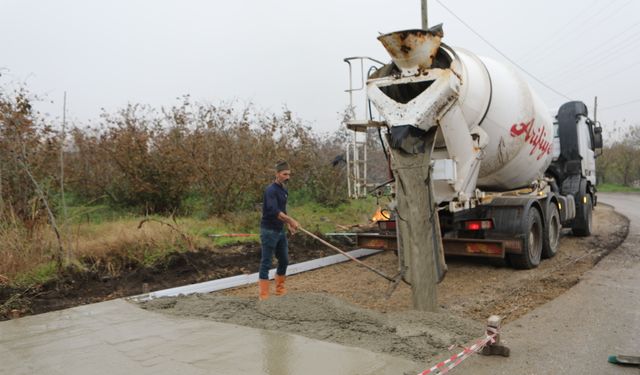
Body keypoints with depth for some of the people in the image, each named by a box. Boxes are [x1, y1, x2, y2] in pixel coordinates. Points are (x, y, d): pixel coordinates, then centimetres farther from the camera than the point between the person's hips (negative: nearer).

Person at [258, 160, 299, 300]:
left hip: (280, 231, 9)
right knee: (266, 263, -3)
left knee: (284, 260, 15)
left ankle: (280, 289, 31)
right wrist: (291, 220, -34)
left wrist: (288, 224, 18)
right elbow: (274, 211, -29)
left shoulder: (284, 190, 11)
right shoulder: (271, 190, -16)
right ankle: (264, 296, 3)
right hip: (269, 231, -9)